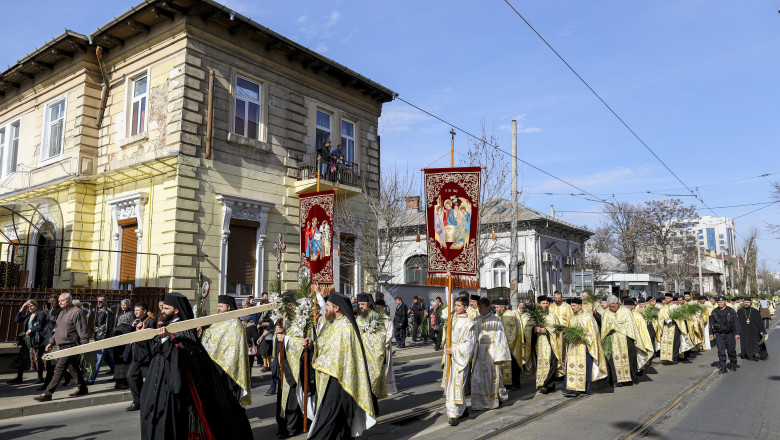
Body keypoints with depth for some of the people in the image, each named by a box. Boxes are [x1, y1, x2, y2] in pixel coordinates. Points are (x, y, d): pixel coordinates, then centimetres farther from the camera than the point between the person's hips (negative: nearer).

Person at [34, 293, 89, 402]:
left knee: (59, 369, -10)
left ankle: (48, 393, -9)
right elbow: (57, 330, 27)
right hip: (63, 346, 10)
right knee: (73, 368, 15)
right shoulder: (62, 313, 18)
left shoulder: (76, 312, -12)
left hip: (70, 346, -10)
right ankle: (82, 388, 25)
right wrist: (51, 342, 22)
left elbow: (82, 331, -15)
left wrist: (84, 346, -18)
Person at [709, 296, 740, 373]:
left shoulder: (731, 311, -1)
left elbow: (736, 322, 0)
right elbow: (711, 323, 13)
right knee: (721, 351, -3)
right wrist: (711, 333, 11)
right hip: (719, 334, 1)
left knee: (731, 350, 8)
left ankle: (733, 364, 29)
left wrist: (737, 333, -6)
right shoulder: (714, 312, 7)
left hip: (729, 334, -1)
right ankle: (722, 367, 0)